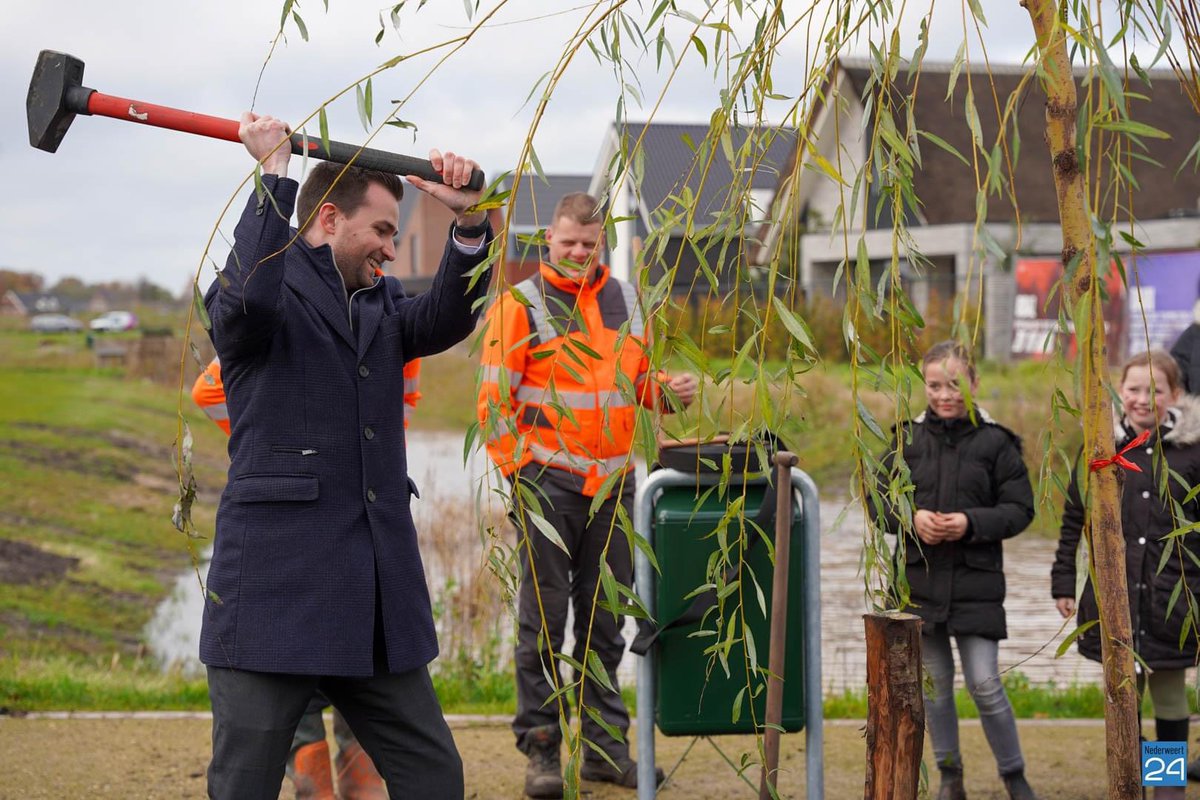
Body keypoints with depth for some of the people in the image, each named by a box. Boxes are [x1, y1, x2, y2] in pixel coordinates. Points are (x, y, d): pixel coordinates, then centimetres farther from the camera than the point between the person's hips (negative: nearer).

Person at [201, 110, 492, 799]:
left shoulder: (381, 307, 19)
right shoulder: (260, 302, -1)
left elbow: (447, 318, 0)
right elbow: (250, 294, -25)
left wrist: (470, 221, -14)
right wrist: (273, 170, -19)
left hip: (377, 599, 6)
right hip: (274, 593, -6)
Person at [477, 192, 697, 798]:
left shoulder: (625, 300, 13)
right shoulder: (519, 305, -2)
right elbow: (494, 402, -5)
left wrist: (668, 389, 0)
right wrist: (519, 472, -12)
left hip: (613, 484, 5)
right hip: (548, 481, -5)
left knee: (604, 621, 10)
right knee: (544, 619, -2)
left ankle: (606, 745, 18)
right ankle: (540, 749, 3)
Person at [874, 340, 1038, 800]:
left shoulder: (996, 441, -3)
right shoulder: (907, 438, 4)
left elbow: (1019, 510, -2)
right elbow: (880, 499, 7)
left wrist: (972, 522, -17)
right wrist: (910, 517, -12)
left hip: (976, 582, -3)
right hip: (919, 578, 3)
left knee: (984, 684, -5)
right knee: (935, 682, 10)